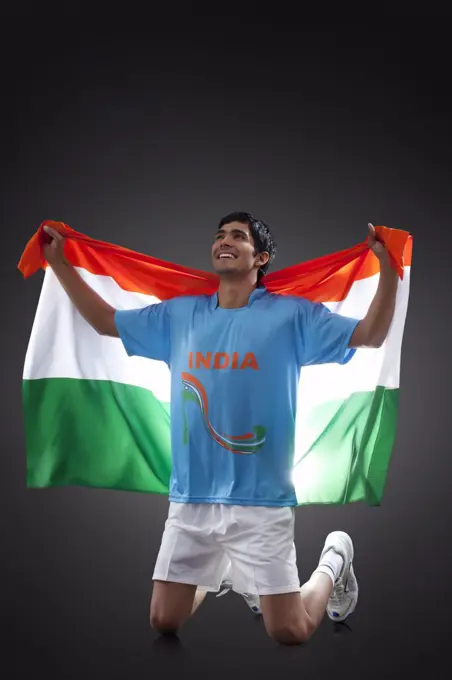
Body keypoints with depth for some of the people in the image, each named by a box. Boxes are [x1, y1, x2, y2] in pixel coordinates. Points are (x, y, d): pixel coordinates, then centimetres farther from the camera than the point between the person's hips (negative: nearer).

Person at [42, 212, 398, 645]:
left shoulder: (291, 314, -4)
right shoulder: (179, 315, 7)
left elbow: (370, 335, -9)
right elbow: (105, 321, 16)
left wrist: (387, 263, -21)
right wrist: (58, 261, 11)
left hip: (261, 501, -4)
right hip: (190, 500, 4)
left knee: (289, 633, 0)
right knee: (164, 622, 11)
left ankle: (333, 561, 30)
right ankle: (226, 570, 40)